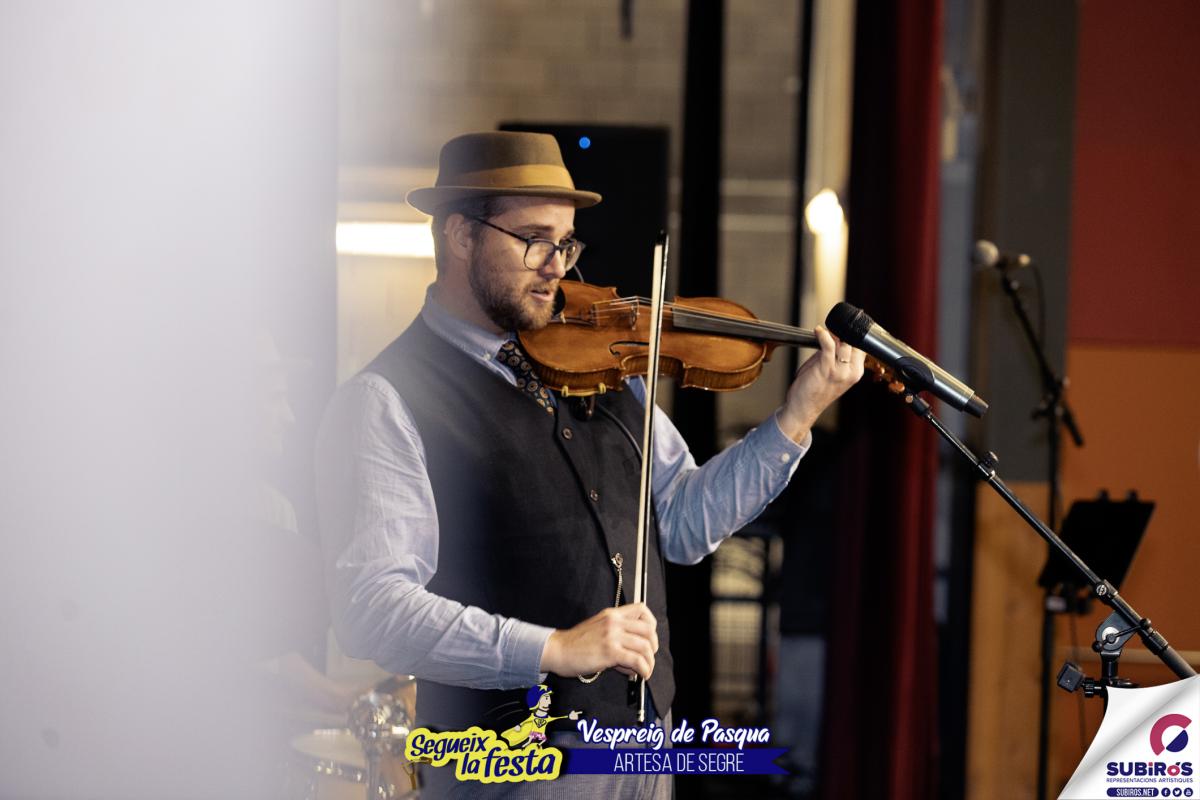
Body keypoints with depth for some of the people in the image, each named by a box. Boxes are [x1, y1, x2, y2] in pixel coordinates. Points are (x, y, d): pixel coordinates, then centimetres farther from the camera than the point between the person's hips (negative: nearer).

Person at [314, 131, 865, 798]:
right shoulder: (386, 402, -11)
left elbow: (681, 526, 15)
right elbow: (373, 608, -21)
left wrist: (796, 419, 4)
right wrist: (553, 649, -29)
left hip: (646, 740, 6)